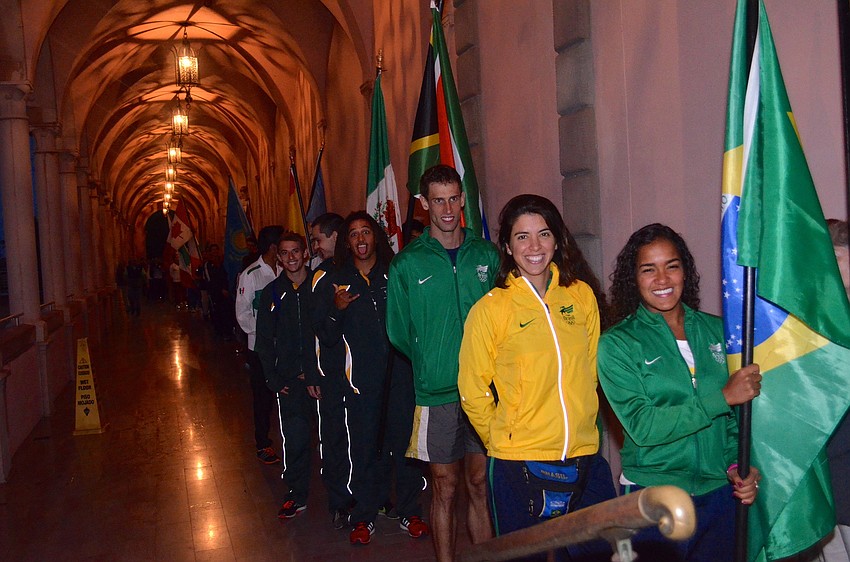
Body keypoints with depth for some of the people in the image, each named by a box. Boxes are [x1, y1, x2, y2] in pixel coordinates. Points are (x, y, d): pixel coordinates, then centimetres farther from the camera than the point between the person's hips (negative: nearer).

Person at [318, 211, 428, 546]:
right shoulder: (337, 281, 7)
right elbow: (327, 339, 5)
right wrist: (337, 310, -11)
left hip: (399, 371, 0)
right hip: (361, 378, 0)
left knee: (404, 442, 4)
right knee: (364, 448, 5)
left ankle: (409, 512, 20)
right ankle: (364, 517, 19)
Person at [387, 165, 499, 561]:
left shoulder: (486, 254, 5)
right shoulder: (407, 264, -1)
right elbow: (398, 333, 4)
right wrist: (433, 364, 2)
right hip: (436, 394, -2)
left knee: (481, 487, 10)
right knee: (445, 490, 7)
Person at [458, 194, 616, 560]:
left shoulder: (581, 296, 2)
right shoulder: (490, 309, -7)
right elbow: (473, 393, 0)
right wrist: (504, 441, 6)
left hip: (585, 459, 3)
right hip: (518, 464, -3)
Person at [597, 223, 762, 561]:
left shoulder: (716, 330, 3)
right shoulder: (618, 344, -8)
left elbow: (736, 415, 10)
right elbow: (642, 426, -17)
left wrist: (737, 464, -7)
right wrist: (722, 398, -19)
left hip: (719, 492, 4)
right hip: (652, 498, -3)